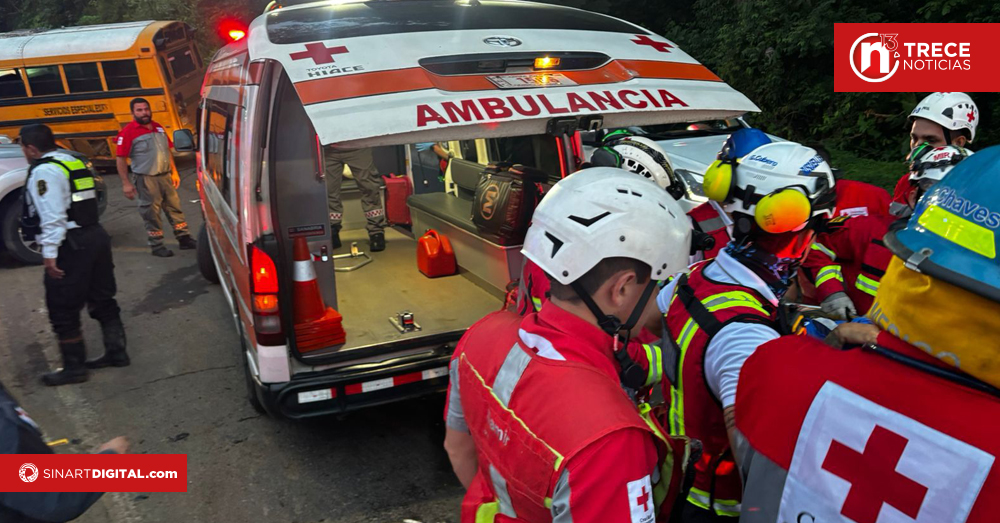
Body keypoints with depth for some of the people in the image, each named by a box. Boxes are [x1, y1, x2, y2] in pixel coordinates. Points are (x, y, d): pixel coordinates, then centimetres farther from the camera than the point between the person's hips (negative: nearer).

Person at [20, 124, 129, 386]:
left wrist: (49, 254, -21)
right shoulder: (73, 163, 15)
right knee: (102, 300, 17)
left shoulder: (43, 172, -12)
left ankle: (74, 368, 8)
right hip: (95, 235, 9)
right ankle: (116, 352, 25)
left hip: (71, 246, -9)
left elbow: (52, 217, -21)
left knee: (63, 312, 1)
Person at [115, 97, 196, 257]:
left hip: (165, 176, 6)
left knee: (174, 207, 12)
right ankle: (156, 246, 12)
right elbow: (120, 159, -12)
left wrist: (174, 172, 15)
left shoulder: (158, 127, 10)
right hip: (146, 179, -6)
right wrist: (126, 183, -15)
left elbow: (167, 151, 18)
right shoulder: (128, 132, -11)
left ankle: (184, 239, 22)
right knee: (151, 213, 2)